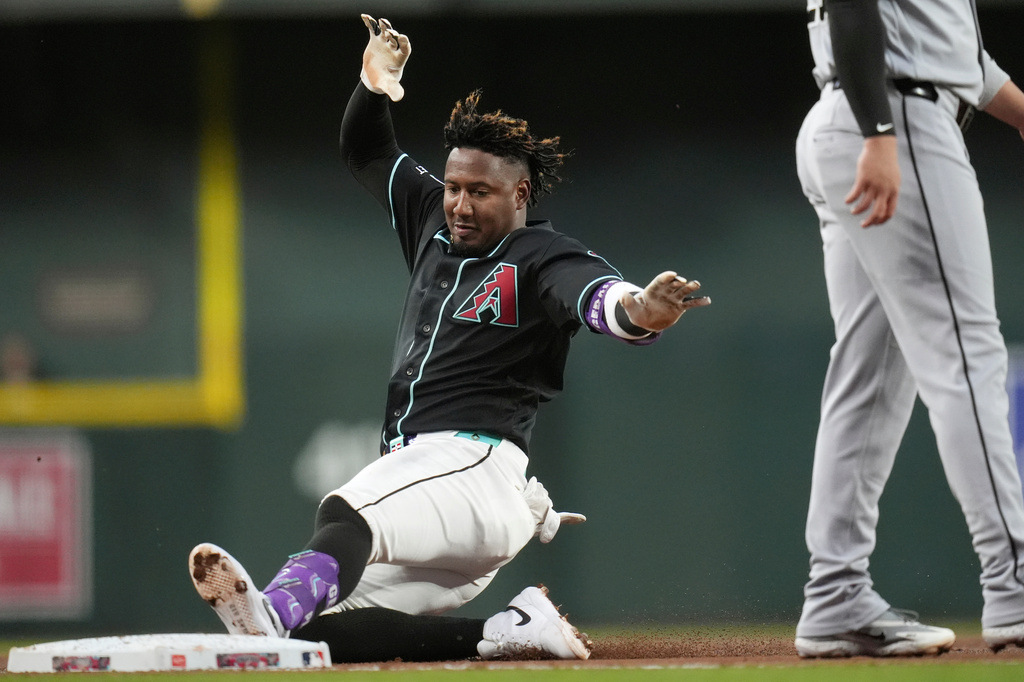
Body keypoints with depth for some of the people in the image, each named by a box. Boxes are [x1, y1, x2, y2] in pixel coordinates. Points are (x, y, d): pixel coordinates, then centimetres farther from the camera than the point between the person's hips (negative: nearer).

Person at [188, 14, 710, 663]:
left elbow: (594, 292, -26)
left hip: (477, 465, -9)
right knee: (323, 630, -8)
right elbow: (366, 151, 34)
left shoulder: (544, 259, -3)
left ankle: (269, 619, -69)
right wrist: (375, 85, 13)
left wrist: (638, 310, -51)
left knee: (346, 514, -40)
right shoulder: (435, 225, 21)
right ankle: (509, 632, -12)